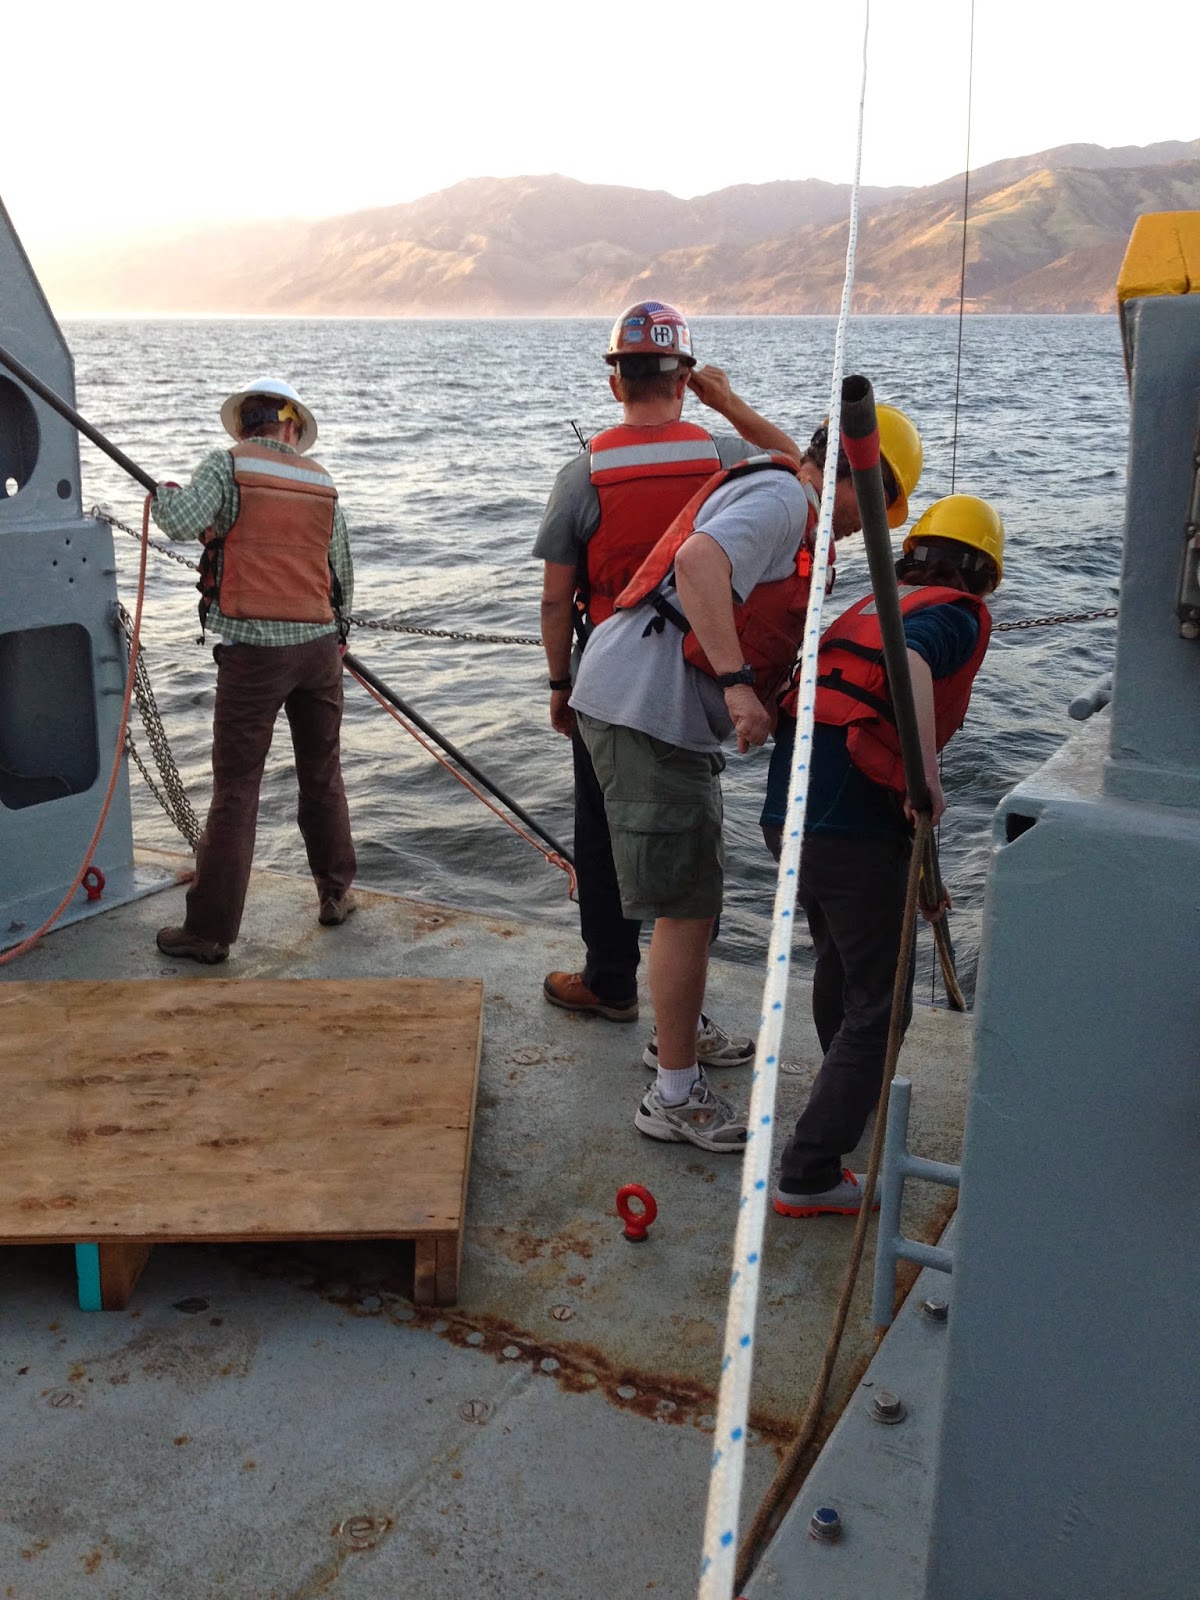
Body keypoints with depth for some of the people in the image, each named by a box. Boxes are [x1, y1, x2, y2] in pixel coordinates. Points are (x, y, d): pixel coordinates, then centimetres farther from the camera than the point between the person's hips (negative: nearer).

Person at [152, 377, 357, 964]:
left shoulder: (228, 465, -2)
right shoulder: (322, 480, 10)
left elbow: (184, 522, -18)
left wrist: (164, 492, 4)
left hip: (253, 651, -4)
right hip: (319, 646, 4)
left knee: (235, 790, -1)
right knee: (322, 777, 18)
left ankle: (209, 928, 3)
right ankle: (335, 894, 28)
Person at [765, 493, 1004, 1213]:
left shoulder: (868, 606, 22)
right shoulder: (957, 613, -2)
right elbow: (909, 660, -25)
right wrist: (928, 776, -26)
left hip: (787, 811, 8)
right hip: (856, 830, -8)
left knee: (841, 955, 31)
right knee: (879, 1004, 5)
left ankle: (854, 1086, 55)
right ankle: (809, 1177, 6)